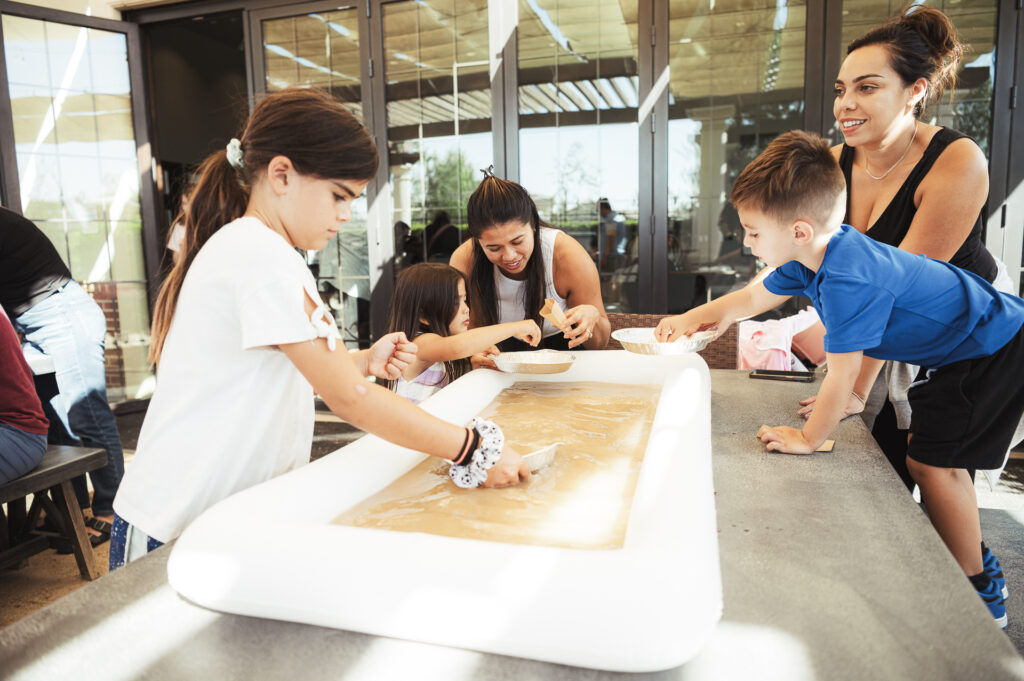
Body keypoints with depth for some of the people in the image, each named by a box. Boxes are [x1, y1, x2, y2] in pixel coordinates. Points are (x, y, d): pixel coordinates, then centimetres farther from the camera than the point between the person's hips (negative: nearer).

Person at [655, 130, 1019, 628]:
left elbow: (842, 376, -30)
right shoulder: (814, 252, -7)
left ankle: (980, 595, 9)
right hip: (956, 347, 10)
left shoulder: (849, 280, -37)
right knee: (933, 455, 17)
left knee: (931, 462, -8)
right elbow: (756, 296, 10)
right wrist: (691, 318, 12)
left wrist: (809, 438, -15)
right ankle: (974, 558, 34)